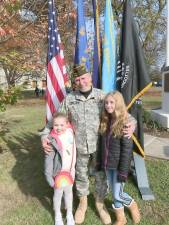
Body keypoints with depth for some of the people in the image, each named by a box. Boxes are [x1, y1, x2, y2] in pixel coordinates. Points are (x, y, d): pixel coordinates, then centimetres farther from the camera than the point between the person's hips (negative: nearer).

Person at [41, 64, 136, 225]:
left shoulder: (102, 96, -7)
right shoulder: (69, 99, -5)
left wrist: (132, 123, -24)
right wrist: (45, 136, -10)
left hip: (100, 145, 0)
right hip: (79, 147, 1)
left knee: (101, 176, 16)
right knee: (81, 176, 19)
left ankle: (99, 203, 44)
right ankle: (82, 203, 46)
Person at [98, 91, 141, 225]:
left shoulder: (125, 122, -17)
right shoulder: (105, 121, 2)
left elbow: (127, 149, -18)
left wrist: (123, 171, -18)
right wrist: (100, 162, 9)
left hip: (119, 165, -6)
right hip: (107, 164, 6)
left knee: (118, 195, 4)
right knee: (114, 193, 18)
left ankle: (133, 206, 36)